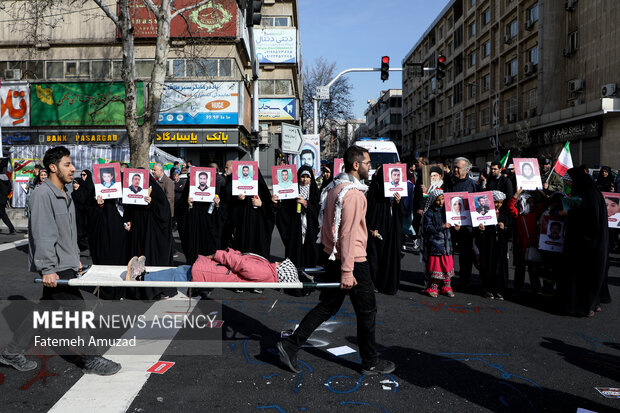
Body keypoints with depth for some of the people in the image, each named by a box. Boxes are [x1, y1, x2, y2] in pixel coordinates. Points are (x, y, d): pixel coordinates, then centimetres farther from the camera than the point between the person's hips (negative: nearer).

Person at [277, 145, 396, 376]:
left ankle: (291, 345, 15)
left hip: (334, 258, 9)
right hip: (353, 260, -9)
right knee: (367, 311, 6)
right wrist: (347, 272, -23)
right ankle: (370, 363, 20)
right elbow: (348, 234, -24)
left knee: (327, 306, 16)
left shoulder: (334, 188, 12)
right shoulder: (353, 193, -19)